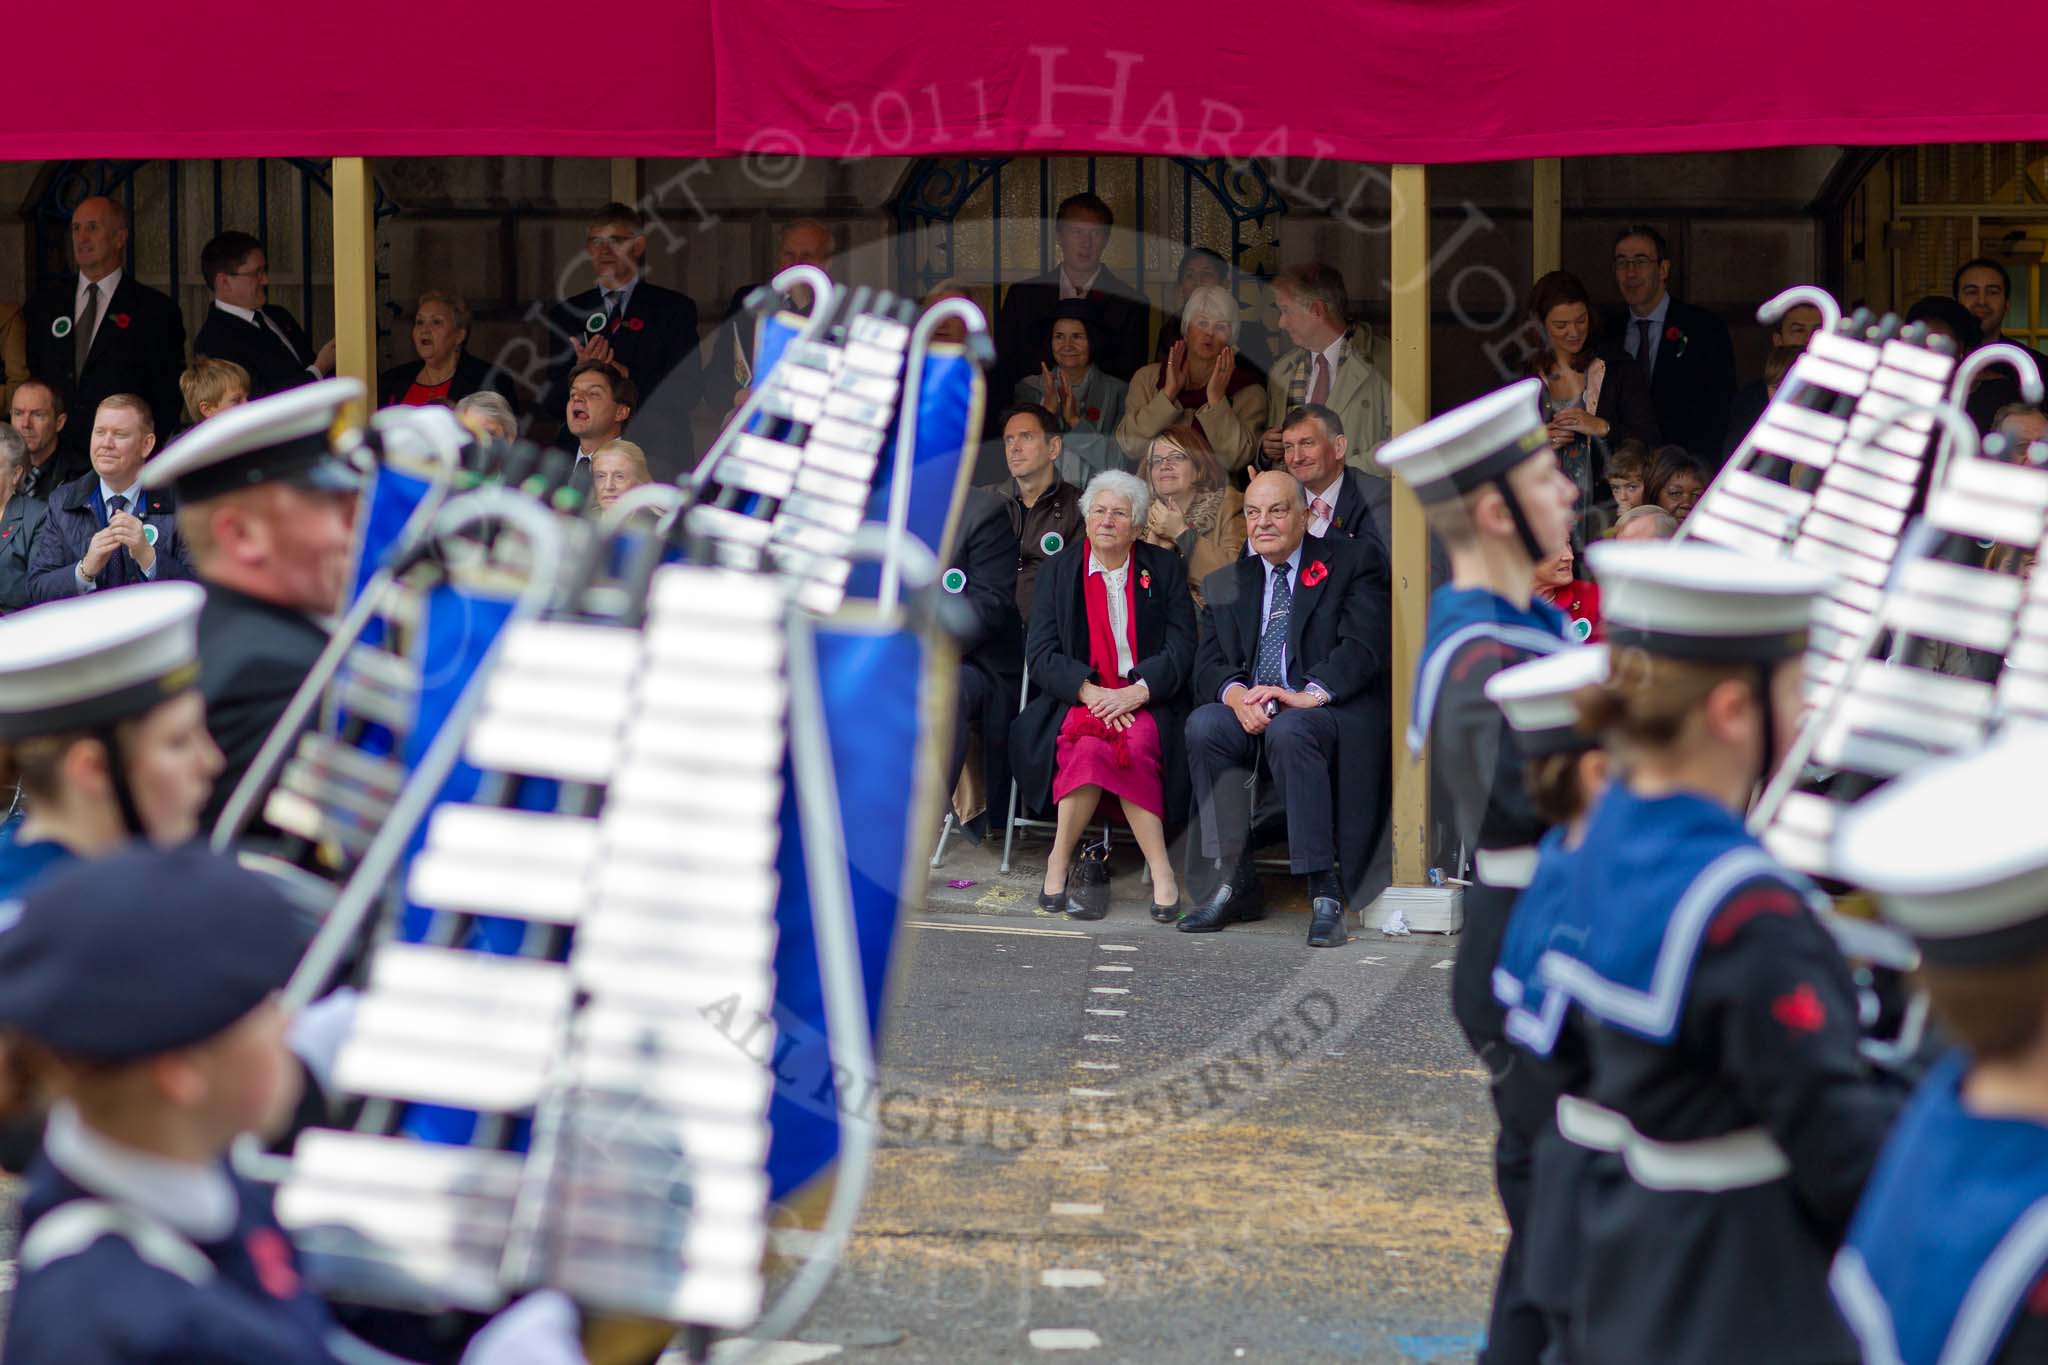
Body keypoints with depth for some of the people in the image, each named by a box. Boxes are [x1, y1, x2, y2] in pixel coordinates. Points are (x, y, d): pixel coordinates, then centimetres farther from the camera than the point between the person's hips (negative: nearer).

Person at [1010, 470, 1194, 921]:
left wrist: (1136, 692, -16)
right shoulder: (1060, 569, 11)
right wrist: (1090, 691, -15)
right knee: (1093, 744, -34)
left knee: (1134, 745, -34)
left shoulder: (1163, 568, 11)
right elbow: (1040, 654, 2)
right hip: (1078, 698, 0)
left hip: (1147, 702, 0)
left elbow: (1181, 650, 2)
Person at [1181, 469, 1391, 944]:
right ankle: (1235, 880, -24)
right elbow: (1209, 664, 8)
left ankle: (1325, 891, -35)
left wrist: (1310, 694, -25)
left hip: (1331, 712, -4)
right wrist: (1236, 694, -17)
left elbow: (1364, 647, -8)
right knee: (1203, 724, -28)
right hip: (1249, 714, 4)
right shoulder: (1225, 583, 20)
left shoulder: (1352, 563, 6)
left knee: (1288, 730, -37)